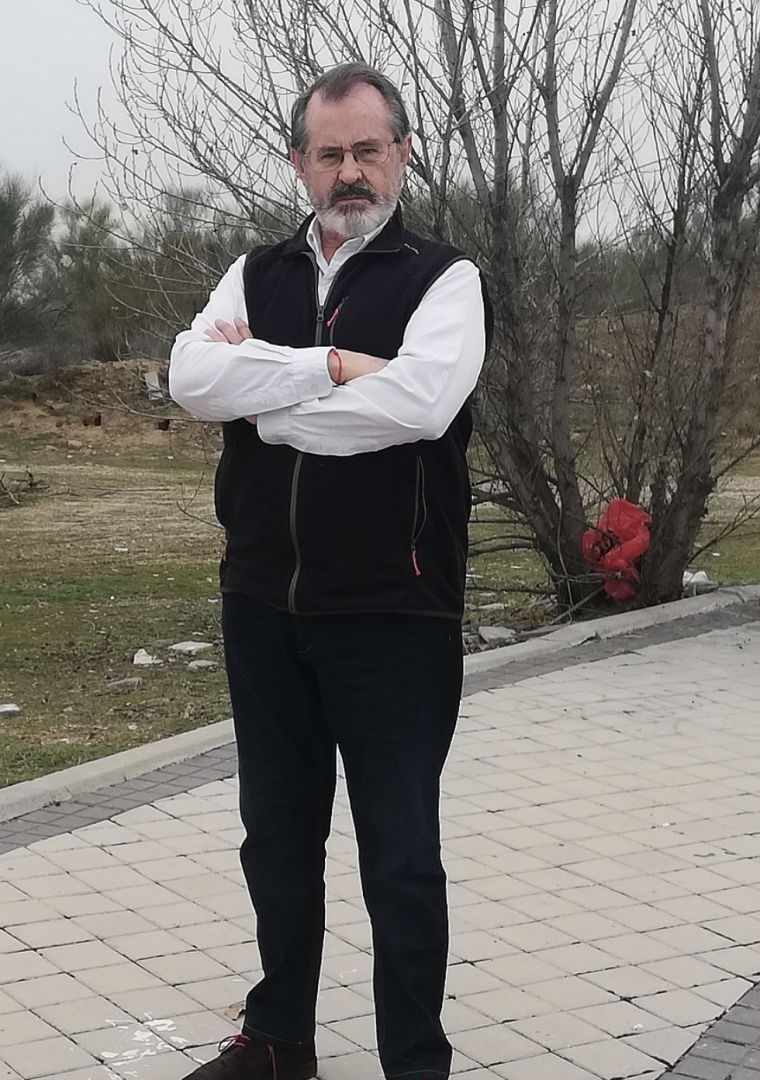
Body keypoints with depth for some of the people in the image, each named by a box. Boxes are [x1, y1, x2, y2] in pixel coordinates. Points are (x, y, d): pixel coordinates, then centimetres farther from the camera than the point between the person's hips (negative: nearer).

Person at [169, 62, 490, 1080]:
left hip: (392, 614, -5)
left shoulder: (443, 278, -4)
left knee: (401, 857, 4)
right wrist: (332, 365, -18)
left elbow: (419, 400, -23)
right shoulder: (257, 274, 8)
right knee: (278, 837, 18)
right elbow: (191, 376, -10)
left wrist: (260, 389, -12)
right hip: (264, 604, 5)